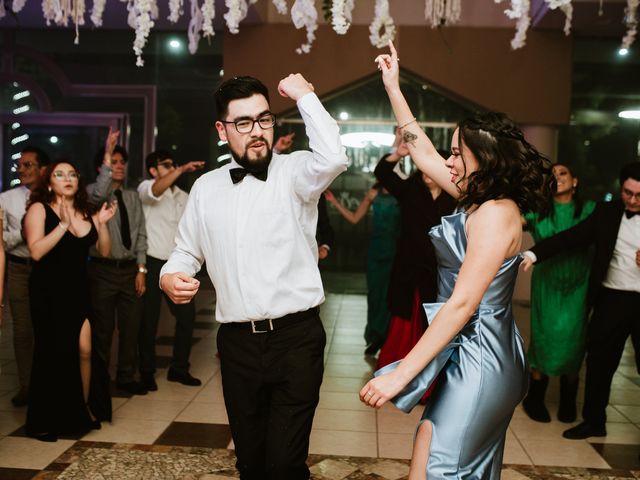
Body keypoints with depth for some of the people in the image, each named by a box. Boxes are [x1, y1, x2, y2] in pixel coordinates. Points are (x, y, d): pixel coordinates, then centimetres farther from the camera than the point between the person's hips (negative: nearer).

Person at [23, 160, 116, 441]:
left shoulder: (86, 213, 10)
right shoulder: (39, 209, -5)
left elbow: (104, 251, 5)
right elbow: (36, 251, -18)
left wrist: (102, 224, -9)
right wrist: (63, 224, -21)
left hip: (78, 291, 4)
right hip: (48, 292, -4)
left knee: (84, 350, -1)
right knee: (51, 353, 2)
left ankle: (83, 410, 20)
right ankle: (42, 422, 18)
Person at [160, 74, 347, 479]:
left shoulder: (294, 172, -4)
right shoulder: (206, 187, 9)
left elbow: (334, 159, -27)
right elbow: (187, 251, 19)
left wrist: (304, 95, -15)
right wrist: (171, 275, -4)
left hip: (296, 338, -4)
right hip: (237, 342, 4)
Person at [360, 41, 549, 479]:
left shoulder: (495, 213, -19)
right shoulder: (478, 199, 8)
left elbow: (462, 304, -24)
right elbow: (423, 152, 20)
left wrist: (400, 375, -25)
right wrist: (393, 88, 25)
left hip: (479, 360, -10)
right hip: (470, 350, 10)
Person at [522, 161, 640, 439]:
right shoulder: (606, 212, 3)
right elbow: (570, 237, -5)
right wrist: (533, 254, -18)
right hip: (612, 298, 2)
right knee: (599, 363, 11)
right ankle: (593, 421, 27)